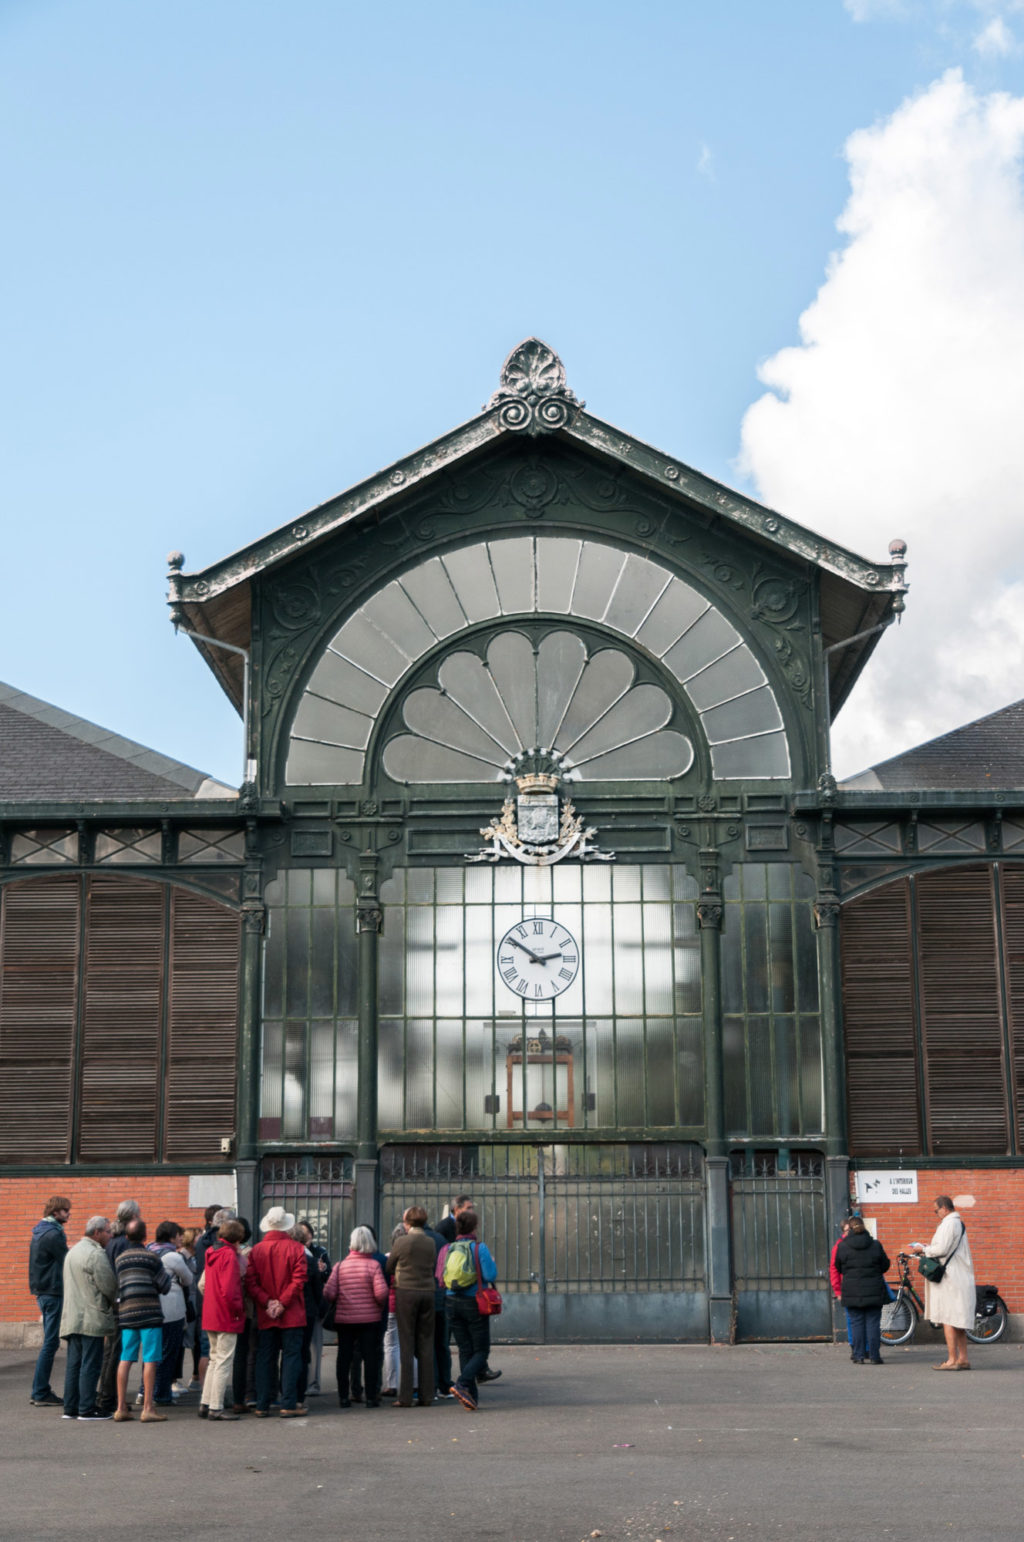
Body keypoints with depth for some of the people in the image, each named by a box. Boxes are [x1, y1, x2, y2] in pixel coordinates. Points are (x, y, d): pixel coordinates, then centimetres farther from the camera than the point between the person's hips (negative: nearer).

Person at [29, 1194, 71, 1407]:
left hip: (43, 1292, 10)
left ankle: (40, 1391, 16)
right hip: (53, 1293, -10)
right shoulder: (53, 1234, -15)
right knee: (50, 1343, -6)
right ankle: (41, 1394, -5)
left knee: (49, 1342, 14)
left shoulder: (39, 1233, 15)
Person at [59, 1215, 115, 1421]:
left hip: (71, 1317, 9)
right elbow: (109, 1286, -13)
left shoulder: (73, 1251, 17)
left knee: (74, 1363, 12)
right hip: (92, 1319, -9)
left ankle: (70, 1407, 14)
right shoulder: (96, 1254, -13)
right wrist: (116, 1304, 7)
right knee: (90, 1364, -5)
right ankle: (86, 1409, -4)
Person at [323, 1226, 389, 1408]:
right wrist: (380, 1306, 3)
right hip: (369, 1318, -2)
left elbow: (328, 1292, -8)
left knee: (344, 1357, 10)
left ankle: (343, 1397, 12)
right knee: (370, 1357, 4)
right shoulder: (373, 1265, -9)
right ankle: (371, 1397, 4)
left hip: (343, 1318, 2)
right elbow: (381, 1292, -18)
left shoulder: (340, 1265, -3)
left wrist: (334, 1305, 12)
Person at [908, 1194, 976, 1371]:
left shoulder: (949, 1224, -14)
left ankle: (952, 1359, -8)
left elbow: (941, 1249, -22)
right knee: (958, 1321, 13)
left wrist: (922, 1249, -8)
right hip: (960, 1278, 10)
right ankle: (963, 1359, 15)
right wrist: (928, 1247, 16)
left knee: (948, 1319, -7)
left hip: (949, 1279, -10)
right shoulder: (958, 1223, 18)